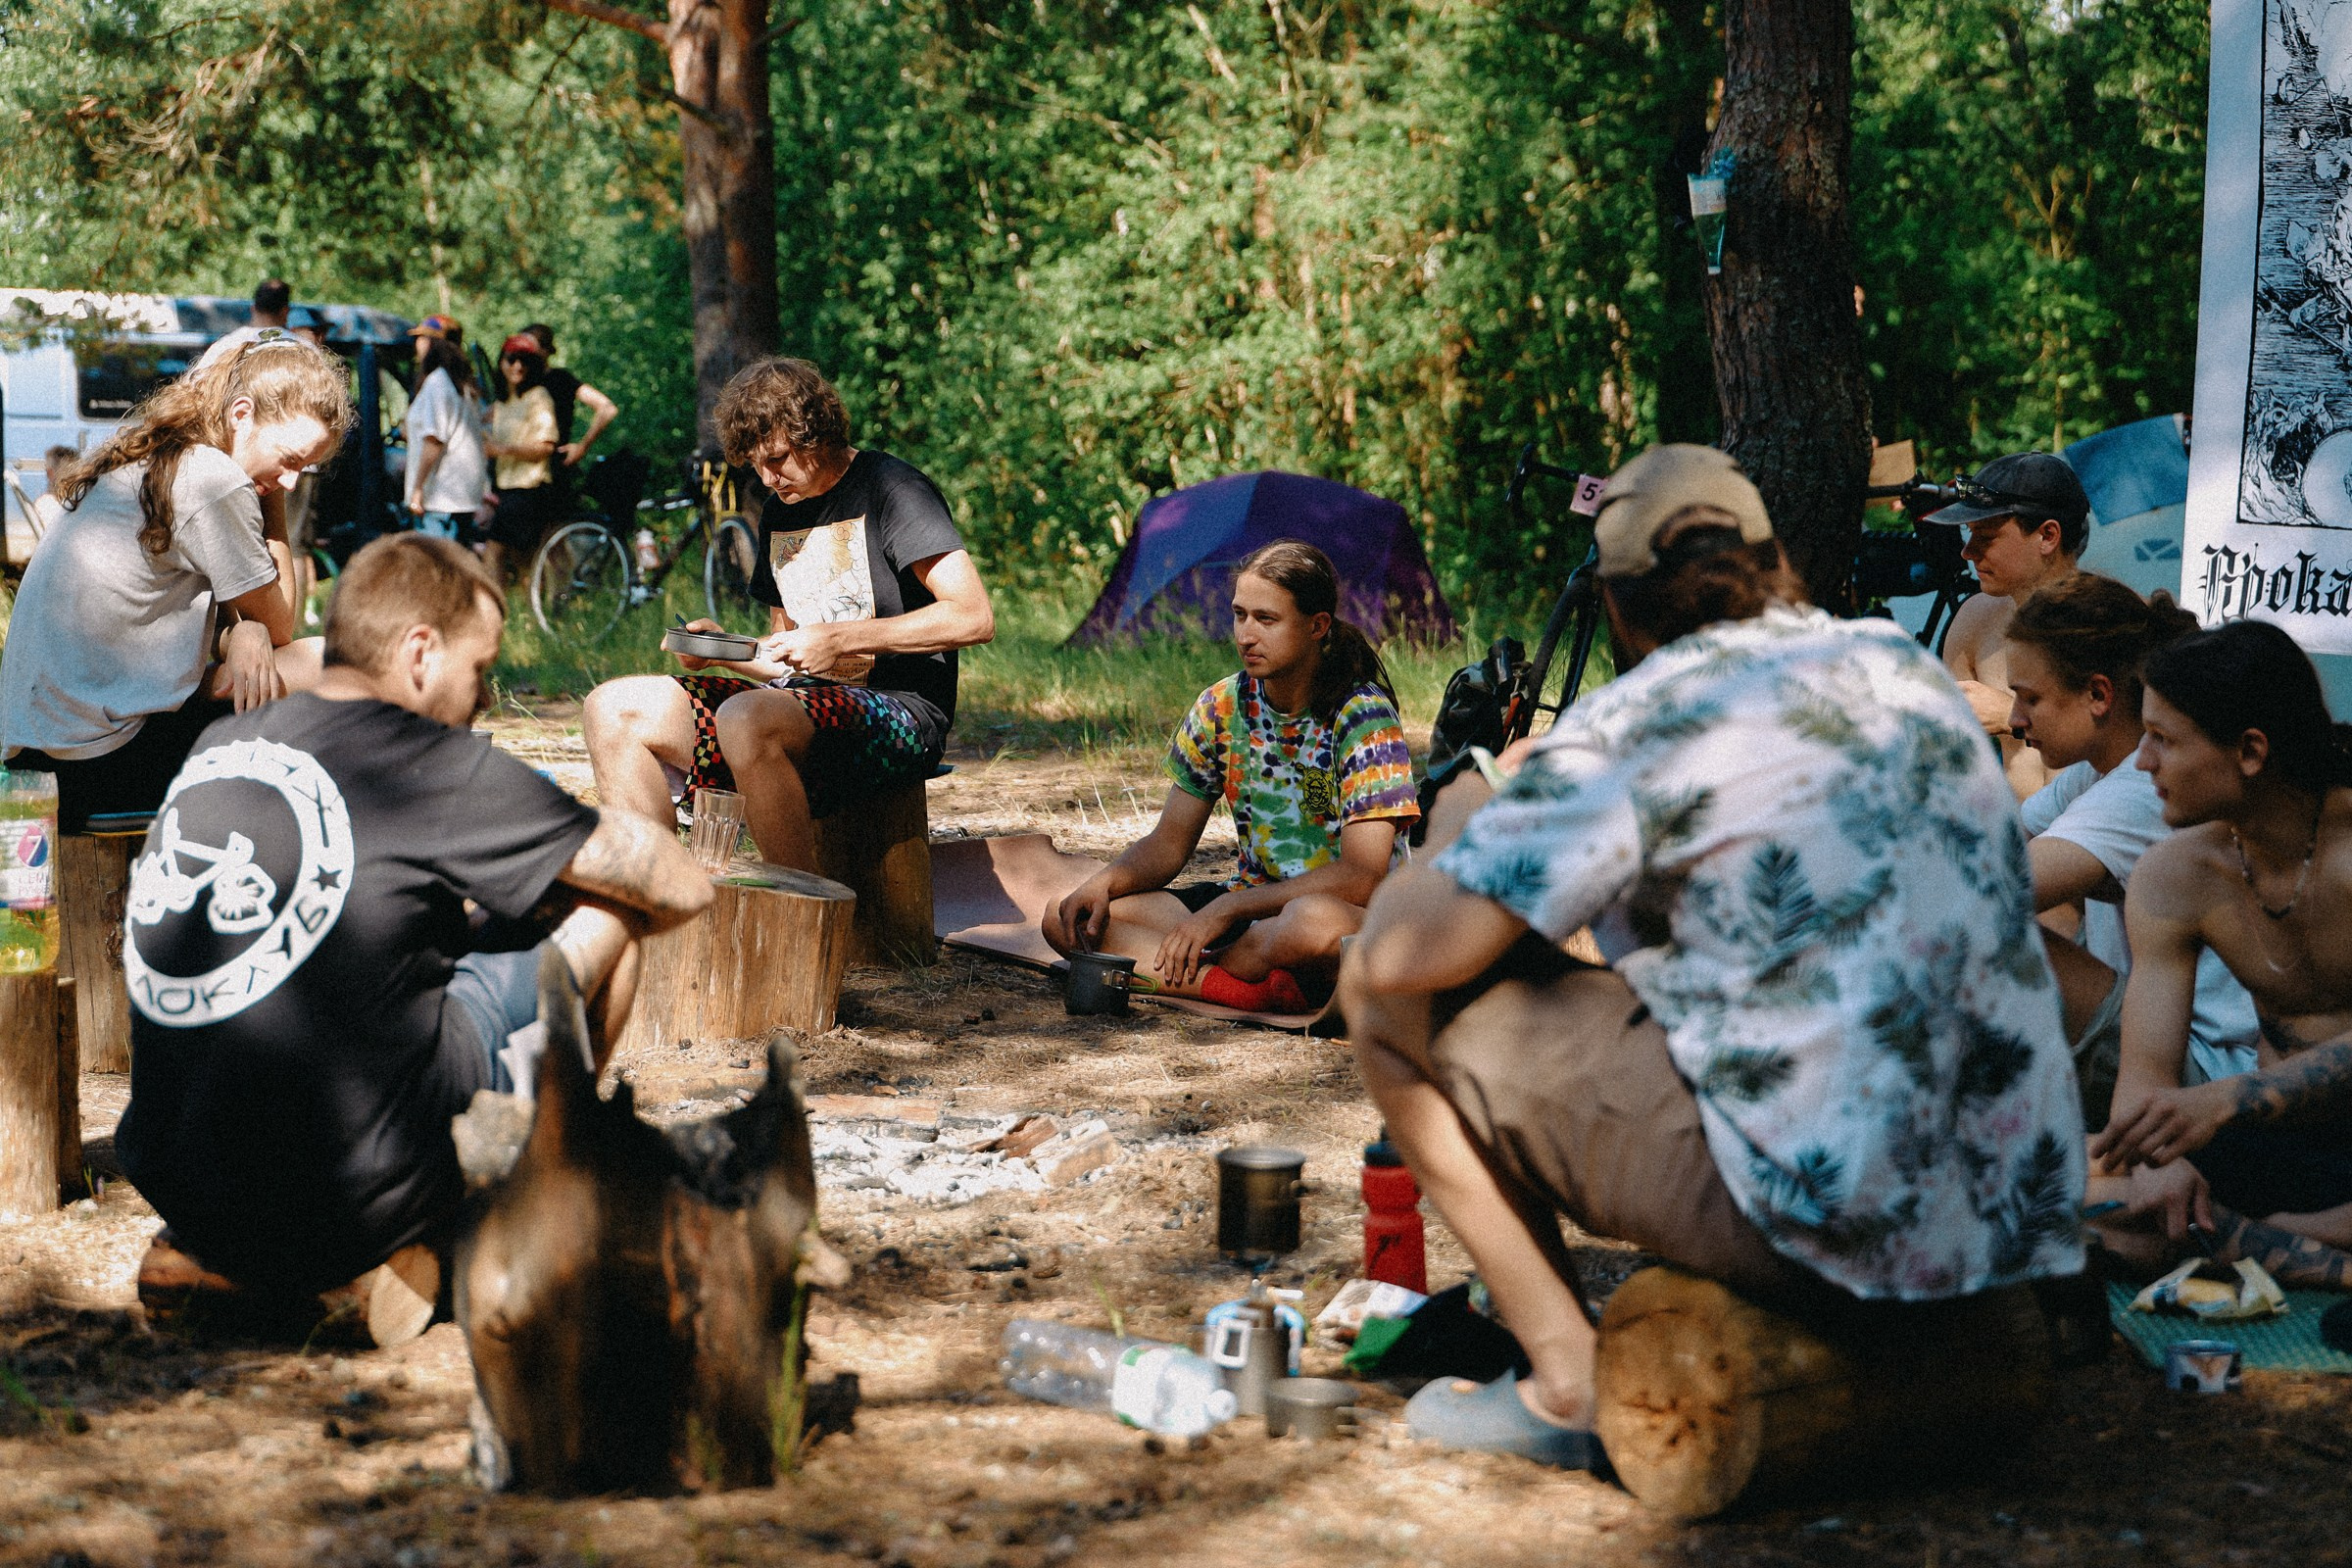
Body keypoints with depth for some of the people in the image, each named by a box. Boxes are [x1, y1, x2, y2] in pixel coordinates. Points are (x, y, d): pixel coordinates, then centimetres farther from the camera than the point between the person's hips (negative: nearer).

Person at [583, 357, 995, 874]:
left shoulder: (890, 488, -5)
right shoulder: (779, 513, 19)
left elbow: (975, 617, -16)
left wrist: (840, 639, -18)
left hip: (897, 711, -8)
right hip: (803, 700, 8)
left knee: (748, 719, -38)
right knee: (614, 707, -5)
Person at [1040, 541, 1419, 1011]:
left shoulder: (1363, 716, -14)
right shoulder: (1222, 707, 3)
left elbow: (1361, 876, -22)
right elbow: (1168, 845, 9)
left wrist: (1226, 910, -25)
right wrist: (1104, 883, -13)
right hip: (1252, 905, 6)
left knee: (1312, 922, -43)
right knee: (1069, 920, -12)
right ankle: (1247, 988, -28)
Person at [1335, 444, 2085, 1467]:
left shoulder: (1638, 721, -8)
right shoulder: (1905, 666, 13)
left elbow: (1403, 957, -10)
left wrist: (1457, 823, 13)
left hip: (1825, 1233, -8)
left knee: (1382, 989, 4)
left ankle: (1569, 1380, 5)